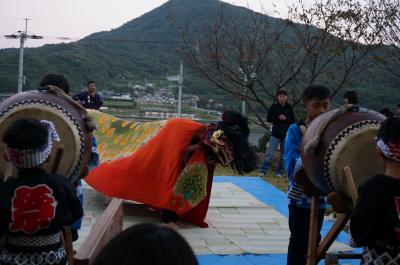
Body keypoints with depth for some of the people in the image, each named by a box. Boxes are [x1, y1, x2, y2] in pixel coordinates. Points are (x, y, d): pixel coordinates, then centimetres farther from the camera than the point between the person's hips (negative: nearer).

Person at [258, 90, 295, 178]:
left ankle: (279, 172, 17)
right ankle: (262, 171, 0)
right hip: (275, 134, -2)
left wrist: (285, 118, -13)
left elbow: (293, 120, 6)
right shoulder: (273, 107, 0)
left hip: (286, 134, 2)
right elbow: (268, 119, 0)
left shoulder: (289, 107, 3)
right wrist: (278, 117, -13)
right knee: (269, 153, -6)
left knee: (284, 155, 6)